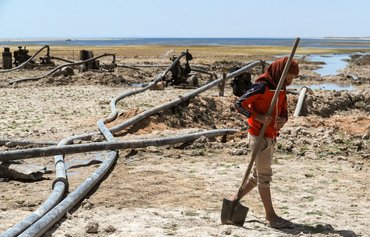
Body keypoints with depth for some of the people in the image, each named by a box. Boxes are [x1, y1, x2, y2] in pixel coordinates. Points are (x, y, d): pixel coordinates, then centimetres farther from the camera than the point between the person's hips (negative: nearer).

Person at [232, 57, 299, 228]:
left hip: (271, 137, 9)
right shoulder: (262, 87, -17)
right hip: (259, 136, -9)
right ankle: (271, 216, 3)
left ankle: (234, 201, 27)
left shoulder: (281, 89, 10)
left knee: (258, 175, 16)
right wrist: (258, 117, -27)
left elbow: (284, 111, 17)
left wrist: (282, 119, -6)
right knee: (264, 175, -3)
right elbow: (239, 104, -18)